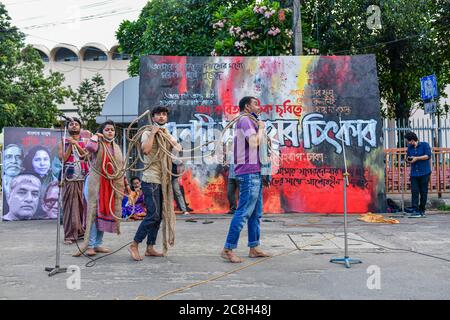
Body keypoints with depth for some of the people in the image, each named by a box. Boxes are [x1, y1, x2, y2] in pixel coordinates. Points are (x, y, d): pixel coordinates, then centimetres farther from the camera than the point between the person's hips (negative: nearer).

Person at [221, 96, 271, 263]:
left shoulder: (249, 121, 23)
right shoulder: (245, 120, -7)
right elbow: (254, 143, -20)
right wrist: (261, 128, -6)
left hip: (254, 172, 11)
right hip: (249, 172, -11)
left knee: (256, 213, 11)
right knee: (244, 211, -12)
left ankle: (254, 248, 17)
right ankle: (228, 249, -8)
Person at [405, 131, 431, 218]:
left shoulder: (424, 145, 1)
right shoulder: (409, 148, 15)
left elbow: (428, 155, -11)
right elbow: (407, 158, 23)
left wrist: (416, 158, -15)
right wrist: (408, 159, 0)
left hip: (424, 173, -3)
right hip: (414, 174, 4)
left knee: (423, 192, 0)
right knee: (414, 192, -8)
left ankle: (422, 211, 11)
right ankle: (415, 211, -12)